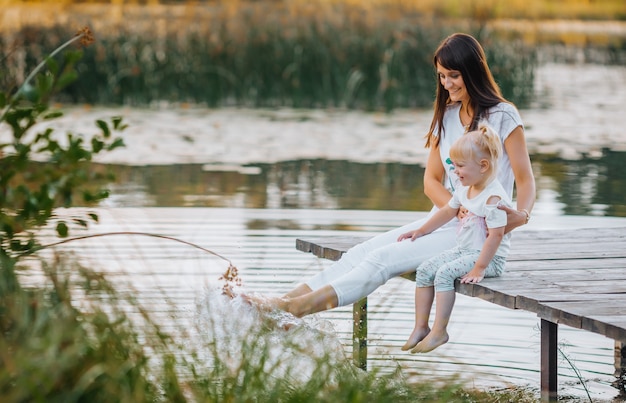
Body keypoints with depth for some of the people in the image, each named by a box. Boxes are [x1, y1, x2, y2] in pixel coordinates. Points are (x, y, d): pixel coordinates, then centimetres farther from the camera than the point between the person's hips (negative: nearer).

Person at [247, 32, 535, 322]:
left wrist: (521, 215, -30)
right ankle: (280, 302, -23)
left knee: (383, 259, -24)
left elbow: (526, 180, -8)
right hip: (442, 219, 7)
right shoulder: (446, 116, 13)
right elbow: (431, 180, 7)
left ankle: (296, 308, -35)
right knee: (362, 253, -13)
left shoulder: (503, 117, -6)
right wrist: (459, 209, -13)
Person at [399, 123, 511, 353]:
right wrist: (421, 231, 29)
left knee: (444, 273, -25)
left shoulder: (494, 198, -22)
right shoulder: (464, 190, 7)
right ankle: (420, 327, 4)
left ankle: (439, 331, -18)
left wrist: (479, 269, -27)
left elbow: (496, 235, -25)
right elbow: (448, 211, 25)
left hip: (489, 257, -9)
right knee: (425, 270, -1)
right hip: (464, 250, 9)